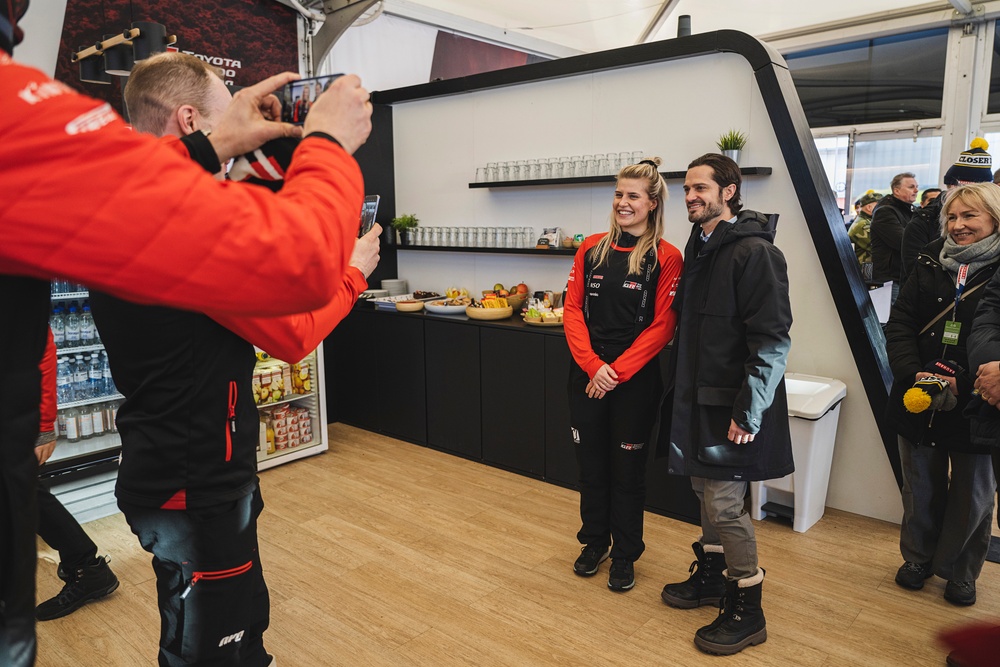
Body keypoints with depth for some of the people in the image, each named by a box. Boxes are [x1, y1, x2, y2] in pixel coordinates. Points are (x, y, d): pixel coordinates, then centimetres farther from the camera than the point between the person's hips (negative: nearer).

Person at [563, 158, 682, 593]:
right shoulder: (591, 249, 4)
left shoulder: (665, 257, -6)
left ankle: (625, 555, 28)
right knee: (591, 463, 14)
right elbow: (572, 310, 0)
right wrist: (593, 365, -12)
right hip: (588, 375, 4)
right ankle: (595, 542, 35)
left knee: (627, 468, 9)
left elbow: (662, 327, -10)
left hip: (635, 378, -3)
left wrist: (618, 371, -15)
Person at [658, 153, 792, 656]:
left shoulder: (754, 251, -15)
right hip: (697, 397, 9)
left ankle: (746, 610, 16)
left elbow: (772, 339, -20)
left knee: (725, 503, -2)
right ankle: (710, 577, 38)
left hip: (732, 405, -8)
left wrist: (748, 410, -21)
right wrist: (680, 389, 14)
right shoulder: (699, 247, 12)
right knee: (707, 491, 19)